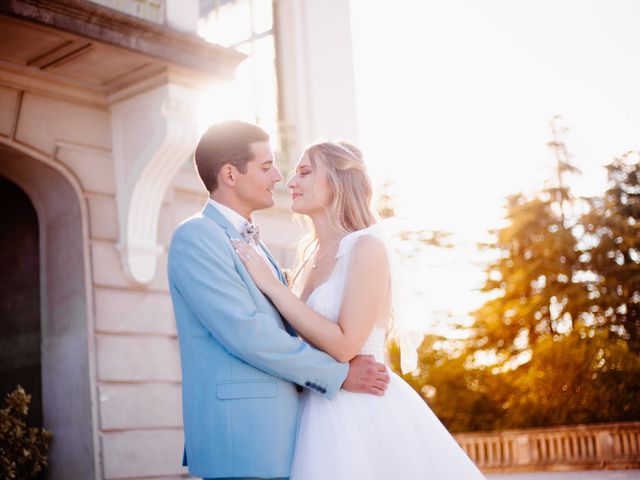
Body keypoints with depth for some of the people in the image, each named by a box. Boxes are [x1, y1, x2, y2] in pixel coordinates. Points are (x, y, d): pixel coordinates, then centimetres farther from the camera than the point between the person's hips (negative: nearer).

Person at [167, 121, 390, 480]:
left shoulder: (252, 243, 19)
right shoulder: (195, 236, -10)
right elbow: (245, 332, -19)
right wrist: (339, 374, -13)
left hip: (277, 430, 9)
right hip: (240, 436, -8)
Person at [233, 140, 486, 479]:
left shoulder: (368, 247, -11)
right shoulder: (314, 260, 11)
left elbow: (345, 345, -20)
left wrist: (270, 285, -17)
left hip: (365, 415, -7)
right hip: (323, 415, 7)